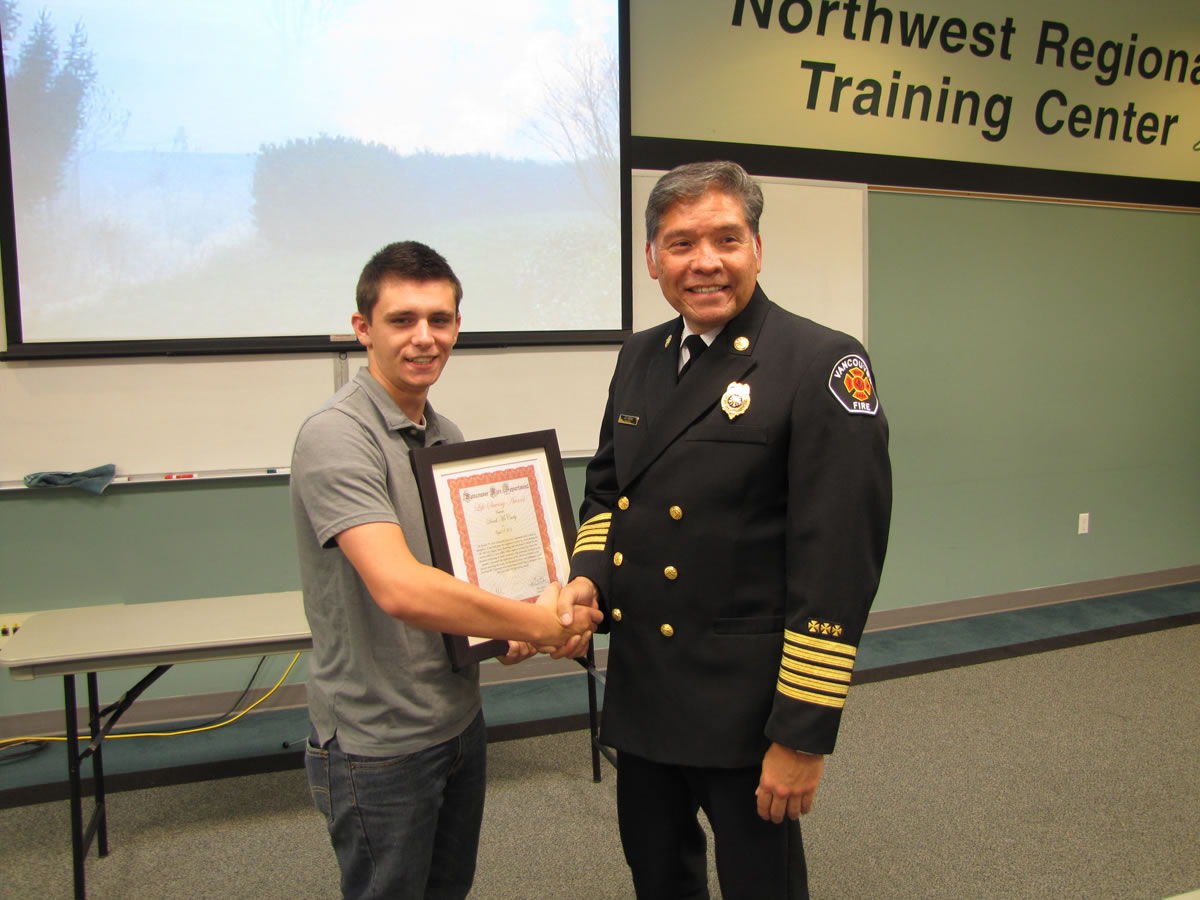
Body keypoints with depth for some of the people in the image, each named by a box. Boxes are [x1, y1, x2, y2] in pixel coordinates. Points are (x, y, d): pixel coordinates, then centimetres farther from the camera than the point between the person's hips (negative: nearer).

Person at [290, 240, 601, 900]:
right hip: (381, 743, -7)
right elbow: (401, 589, -33)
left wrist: (510, 629, -4)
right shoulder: (336, 436, -21)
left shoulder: (445, 434, 6)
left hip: (460, 718, 8)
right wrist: (540, 625, -23)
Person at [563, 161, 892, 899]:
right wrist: (588, 576, -4)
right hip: (640, 691, 7)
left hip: (745, 703, -6)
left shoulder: (823, 365, -16)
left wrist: (804, 735, -18)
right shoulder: (640, 357, 6)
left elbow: (838, 566, -19)